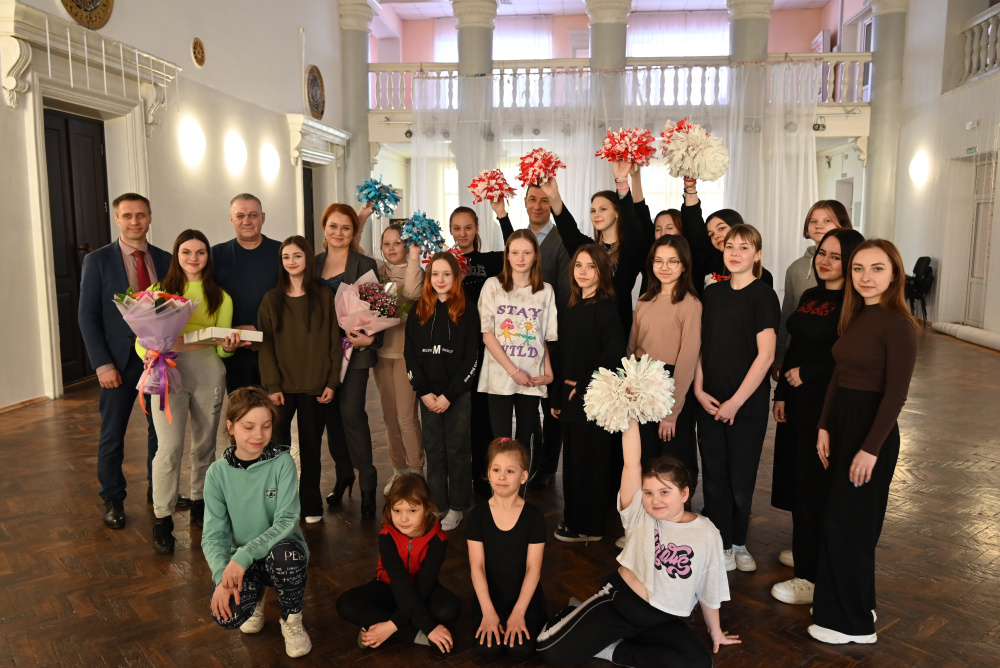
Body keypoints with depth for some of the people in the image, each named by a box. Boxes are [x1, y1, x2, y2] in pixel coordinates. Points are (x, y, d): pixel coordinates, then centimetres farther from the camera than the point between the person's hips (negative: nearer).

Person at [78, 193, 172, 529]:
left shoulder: (165, 260, 5)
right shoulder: (98, 260, -4)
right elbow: (87, 316, -6)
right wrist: (102, 364, -12)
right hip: (119, 360, -3)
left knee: (161, 428, 13)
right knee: (112, 435, 7)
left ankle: (159, 489, 30)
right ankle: (113, 500, 24)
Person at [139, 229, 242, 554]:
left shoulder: (220, 298, 14)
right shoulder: (158, 291, 8)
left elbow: (222, 345, 13)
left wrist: (228, 346, -10)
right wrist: (149, 354, -16)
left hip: (209, 370, 3)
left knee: (205, 445, 10)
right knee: (170, 447, -10)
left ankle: (200, 504, 28)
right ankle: (162, 519, 1)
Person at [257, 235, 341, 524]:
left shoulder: (324, 296, 3)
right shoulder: (271, 299, 4)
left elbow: (334, 341, 3)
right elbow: (266, 344, 1)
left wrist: (332, 382, -4)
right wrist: (272, 385, -8)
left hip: (315, 386, 0)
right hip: (282, 386, 0)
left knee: (311, 446, 8)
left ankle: (311, 506, 20)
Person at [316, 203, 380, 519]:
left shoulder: (366, 265, -3)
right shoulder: (314, 264, 10)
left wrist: (370, 338, -19)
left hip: (353, 350, -5)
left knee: (351, 412, -9)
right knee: (331, 413, 11)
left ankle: (367, 485, 2)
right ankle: (343, 475, 28)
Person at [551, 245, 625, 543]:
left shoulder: (604, 306, -12)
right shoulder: (573, 307, 12)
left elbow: (614, 350, -25)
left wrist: (585, 386, -18)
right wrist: (558, 397, 14)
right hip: (570, 396, 8)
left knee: (589, 460, 2)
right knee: (572, 459, 15)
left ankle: (588, 527, 16)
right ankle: (573, 519, 29)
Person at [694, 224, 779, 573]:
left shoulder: (762, 295, -8)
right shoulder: (712, 293, 7)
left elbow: (766, 355, -13)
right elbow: (701, 346, 9)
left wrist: (736, 400, -13)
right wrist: (699, 389, -2)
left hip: (747, 403, -4)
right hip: (710, 401, 4)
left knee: (741, 478, 7)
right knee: (714, 475, 9)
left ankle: (738, 543, 28)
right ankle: (722, 545, 24)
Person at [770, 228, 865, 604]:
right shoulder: (809, 297, 11)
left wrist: (805, 373, -12)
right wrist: (781, 394, 10)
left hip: (828, 406, -7)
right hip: (798, 400, 8)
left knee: (815, 485, -1)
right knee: (795, 477, 15)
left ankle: (813, 576, 11)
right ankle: (805, 551, 34)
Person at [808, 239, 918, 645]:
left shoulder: (898, 324, -16)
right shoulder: (855, 318, 9)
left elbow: (896, 393, -18)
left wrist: (871, 448, -18)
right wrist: (825, 427, 5)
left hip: (873, 429, -8)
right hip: (842, 423, 8)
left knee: (849, 523, 2)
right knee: (842, 519, 17)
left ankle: (852, 623, 19)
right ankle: (849, 603, 34)